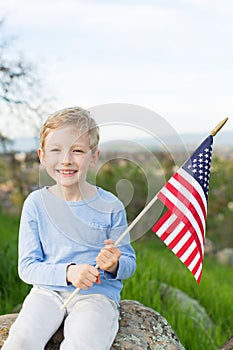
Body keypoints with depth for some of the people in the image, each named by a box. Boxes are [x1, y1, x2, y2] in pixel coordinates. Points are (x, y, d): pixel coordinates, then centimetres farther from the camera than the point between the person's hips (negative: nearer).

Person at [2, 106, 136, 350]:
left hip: (98, 294, -1)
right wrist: (68, 272, -20)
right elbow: (27, 267, -3)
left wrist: (114, 266, -19)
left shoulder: (110, 206, -2)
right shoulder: (36, 203, 0)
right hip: (48, 291, 1)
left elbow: (129, 263, 5)